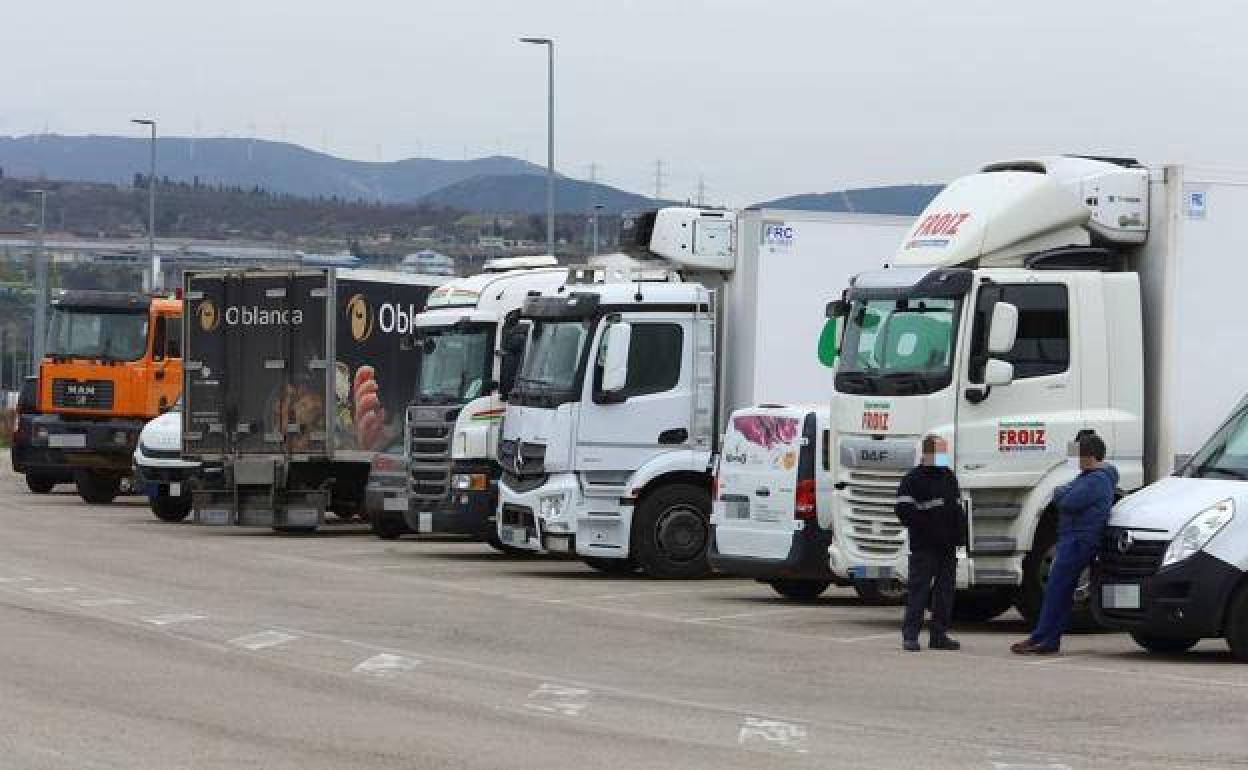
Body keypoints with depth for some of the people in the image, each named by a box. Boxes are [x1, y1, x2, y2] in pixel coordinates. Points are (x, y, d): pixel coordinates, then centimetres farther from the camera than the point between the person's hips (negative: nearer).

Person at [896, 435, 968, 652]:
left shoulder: (949, 477, 16)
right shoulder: (914, 479, -7)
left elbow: (958, 508, 23)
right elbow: (904, 510, -15)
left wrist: (960, 534, 10)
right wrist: (926, 530, -18)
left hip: (947, 546, 7)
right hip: (924, 547, -7)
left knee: (946, 589, 7)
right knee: (919, 589, -8)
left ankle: (939, 634, 13)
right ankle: (910, 634, -6)